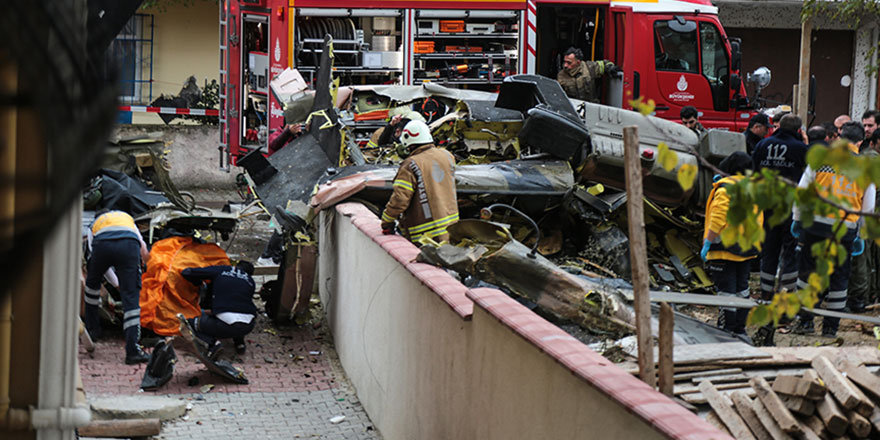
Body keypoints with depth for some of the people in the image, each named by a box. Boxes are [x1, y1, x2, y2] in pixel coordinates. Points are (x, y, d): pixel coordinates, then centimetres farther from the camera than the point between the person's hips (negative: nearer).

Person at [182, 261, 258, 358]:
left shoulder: (220, 270, 12)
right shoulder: (250, 281, 21)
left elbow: (187, 272, 10)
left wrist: (199, 283, 32)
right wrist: (212, 310, 41)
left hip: (227, 324, -5)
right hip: (248, 326, 5)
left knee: (190, 321, 19)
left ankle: (212, 342, -4)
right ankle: (239, 342, 21)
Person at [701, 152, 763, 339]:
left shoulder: (726, 187, -13)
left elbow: (719, 217, -21)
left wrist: (707, 243, -14)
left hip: (725, 249, -8)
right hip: (746, 248, 8)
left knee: (727, 292, -5)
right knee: (741, 289, 16)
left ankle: (727, 332, -4)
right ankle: (740, 330, 22)